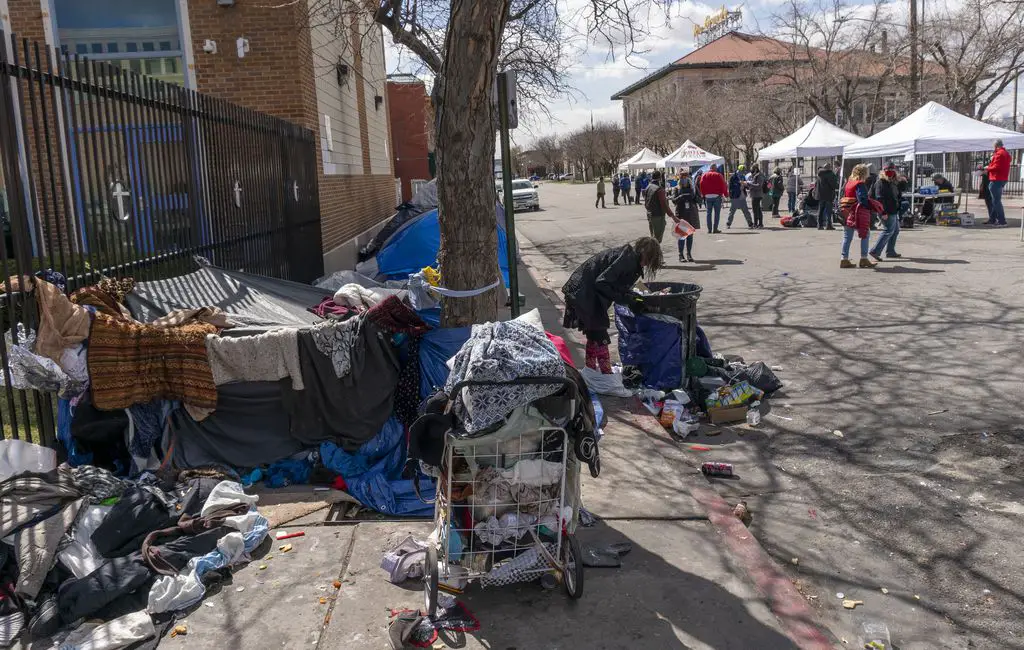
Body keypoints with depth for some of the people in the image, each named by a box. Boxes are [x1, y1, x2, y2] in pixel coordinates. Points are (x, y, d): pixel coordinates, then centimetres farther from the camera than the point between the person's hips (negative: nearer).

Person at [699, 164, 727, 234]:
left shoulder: (704, 175, 8)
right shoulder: (718, 175, -2)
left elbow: (701, 185, 4)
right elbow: (723, 185, -4)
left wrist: (703, 194, 11)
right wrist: (725, 193, 6)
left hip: (707, 196, 3)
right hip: (717, 196, -3)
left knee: (709, 213, 8)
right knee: (717, 213, 2)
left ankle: (709, 229, 3)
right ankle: (715, 228, -3)